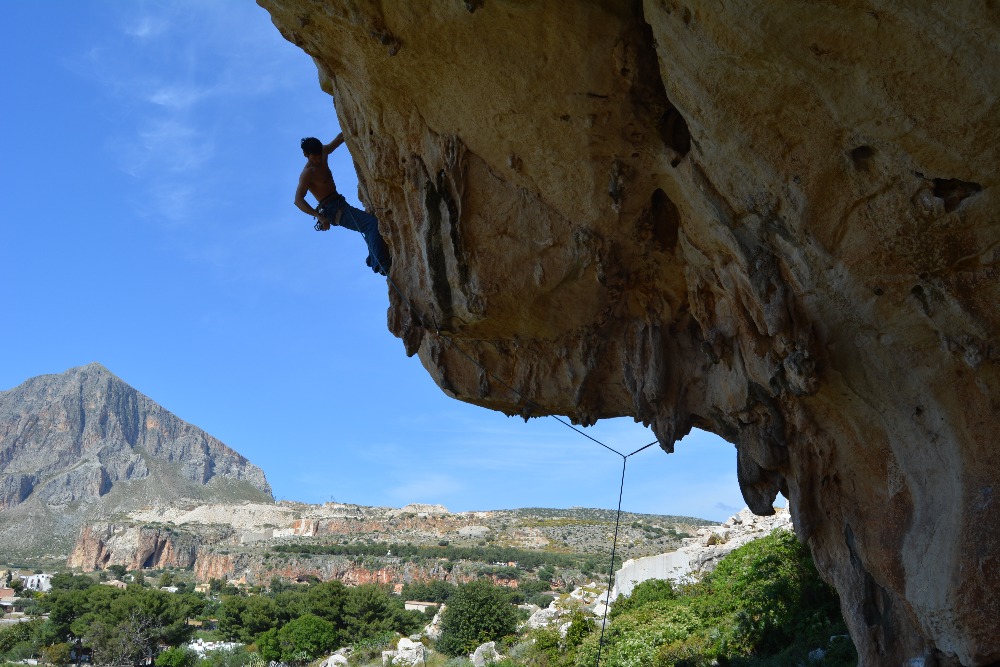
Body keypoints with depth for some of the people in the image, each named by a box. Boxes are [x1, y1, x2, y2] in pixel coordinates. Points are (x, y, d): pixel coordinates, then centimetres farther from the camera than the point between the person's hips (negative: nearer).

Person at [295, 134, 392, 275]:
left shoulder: (323, 152, 9)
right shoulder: (308, 173, -16)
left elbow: (339, 138, 18)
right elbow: (298, 201, -24)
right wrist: (319, 216, -34)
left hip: (340, 204, 10)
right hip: (333, 210, -10)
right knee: (373, 223, -25)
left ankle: (373, 259, 18)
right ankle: (381, 263, -35)